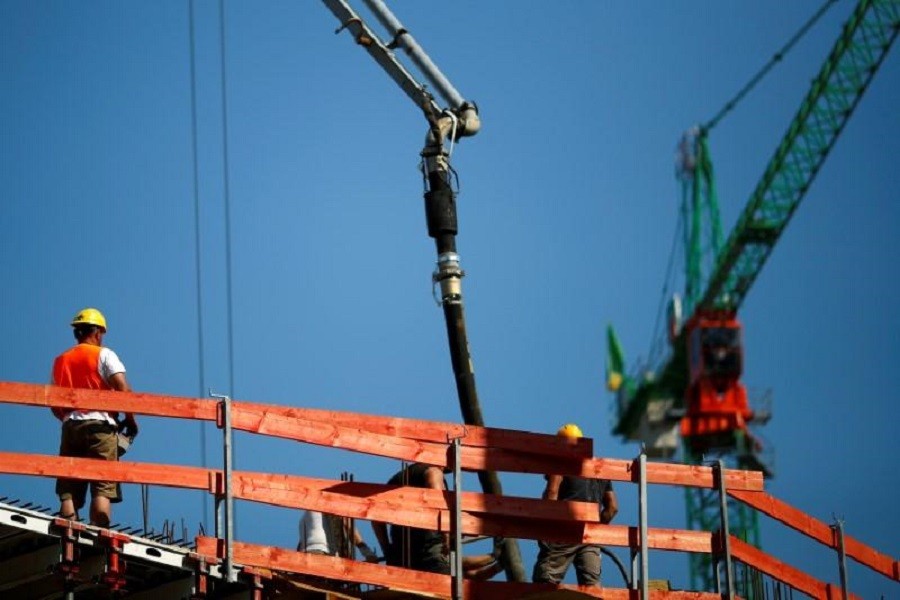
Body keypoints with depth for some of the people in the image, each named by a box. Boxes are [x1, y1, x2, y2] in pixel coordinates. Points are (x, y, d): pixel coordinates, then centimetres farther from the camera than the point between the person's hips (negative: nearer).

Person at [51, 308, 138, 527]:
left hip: (70, 426, 4)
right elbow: (124, 390, -8)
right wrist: (130, 420, 2)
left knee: (68, 492, 1)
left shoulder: (61, 361, 19)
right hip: (100, 426, -4)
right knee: (102, 489, -9)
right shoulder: (104, 355, 4)